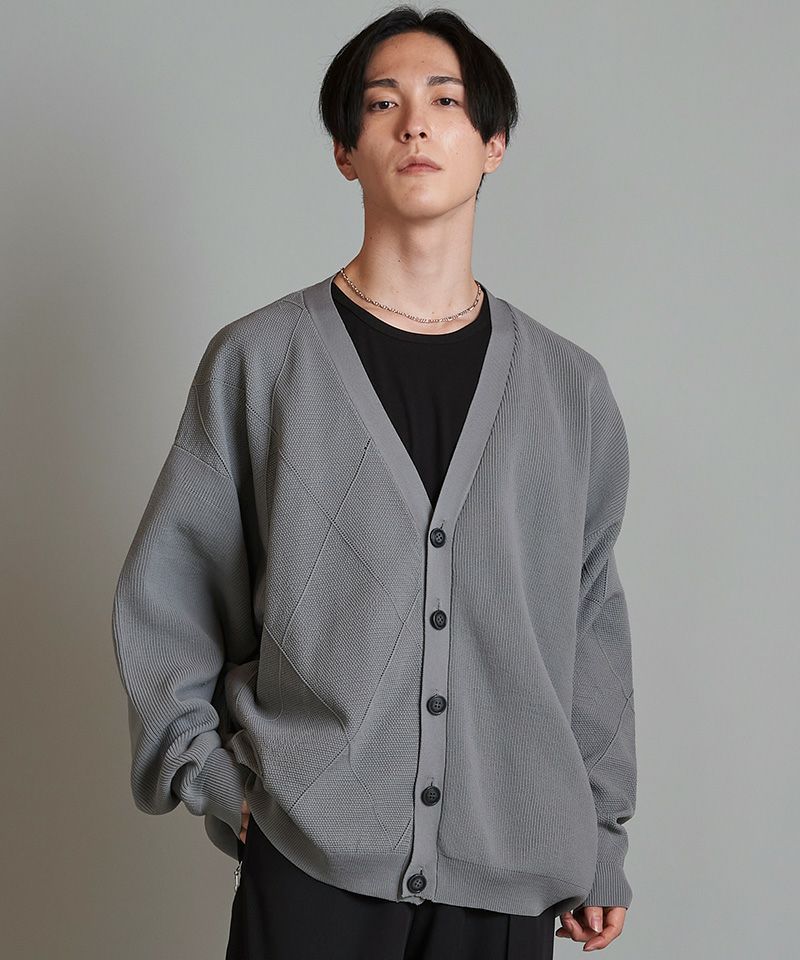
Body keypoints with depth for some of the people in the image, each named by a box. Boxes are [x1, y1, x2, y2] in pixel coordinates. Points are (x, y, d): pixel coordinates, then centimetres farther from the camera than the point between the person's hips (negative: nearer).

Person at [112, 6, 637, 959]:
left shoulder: (568, 386, 4)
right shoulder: (258, 360, -1)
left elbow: (592, 621, 8)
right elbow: (164, 599, 3)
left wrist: (601, 846, 9)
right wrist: (218, 780, -5)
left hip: (512, 876, 2)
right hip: (309, 858, -2)